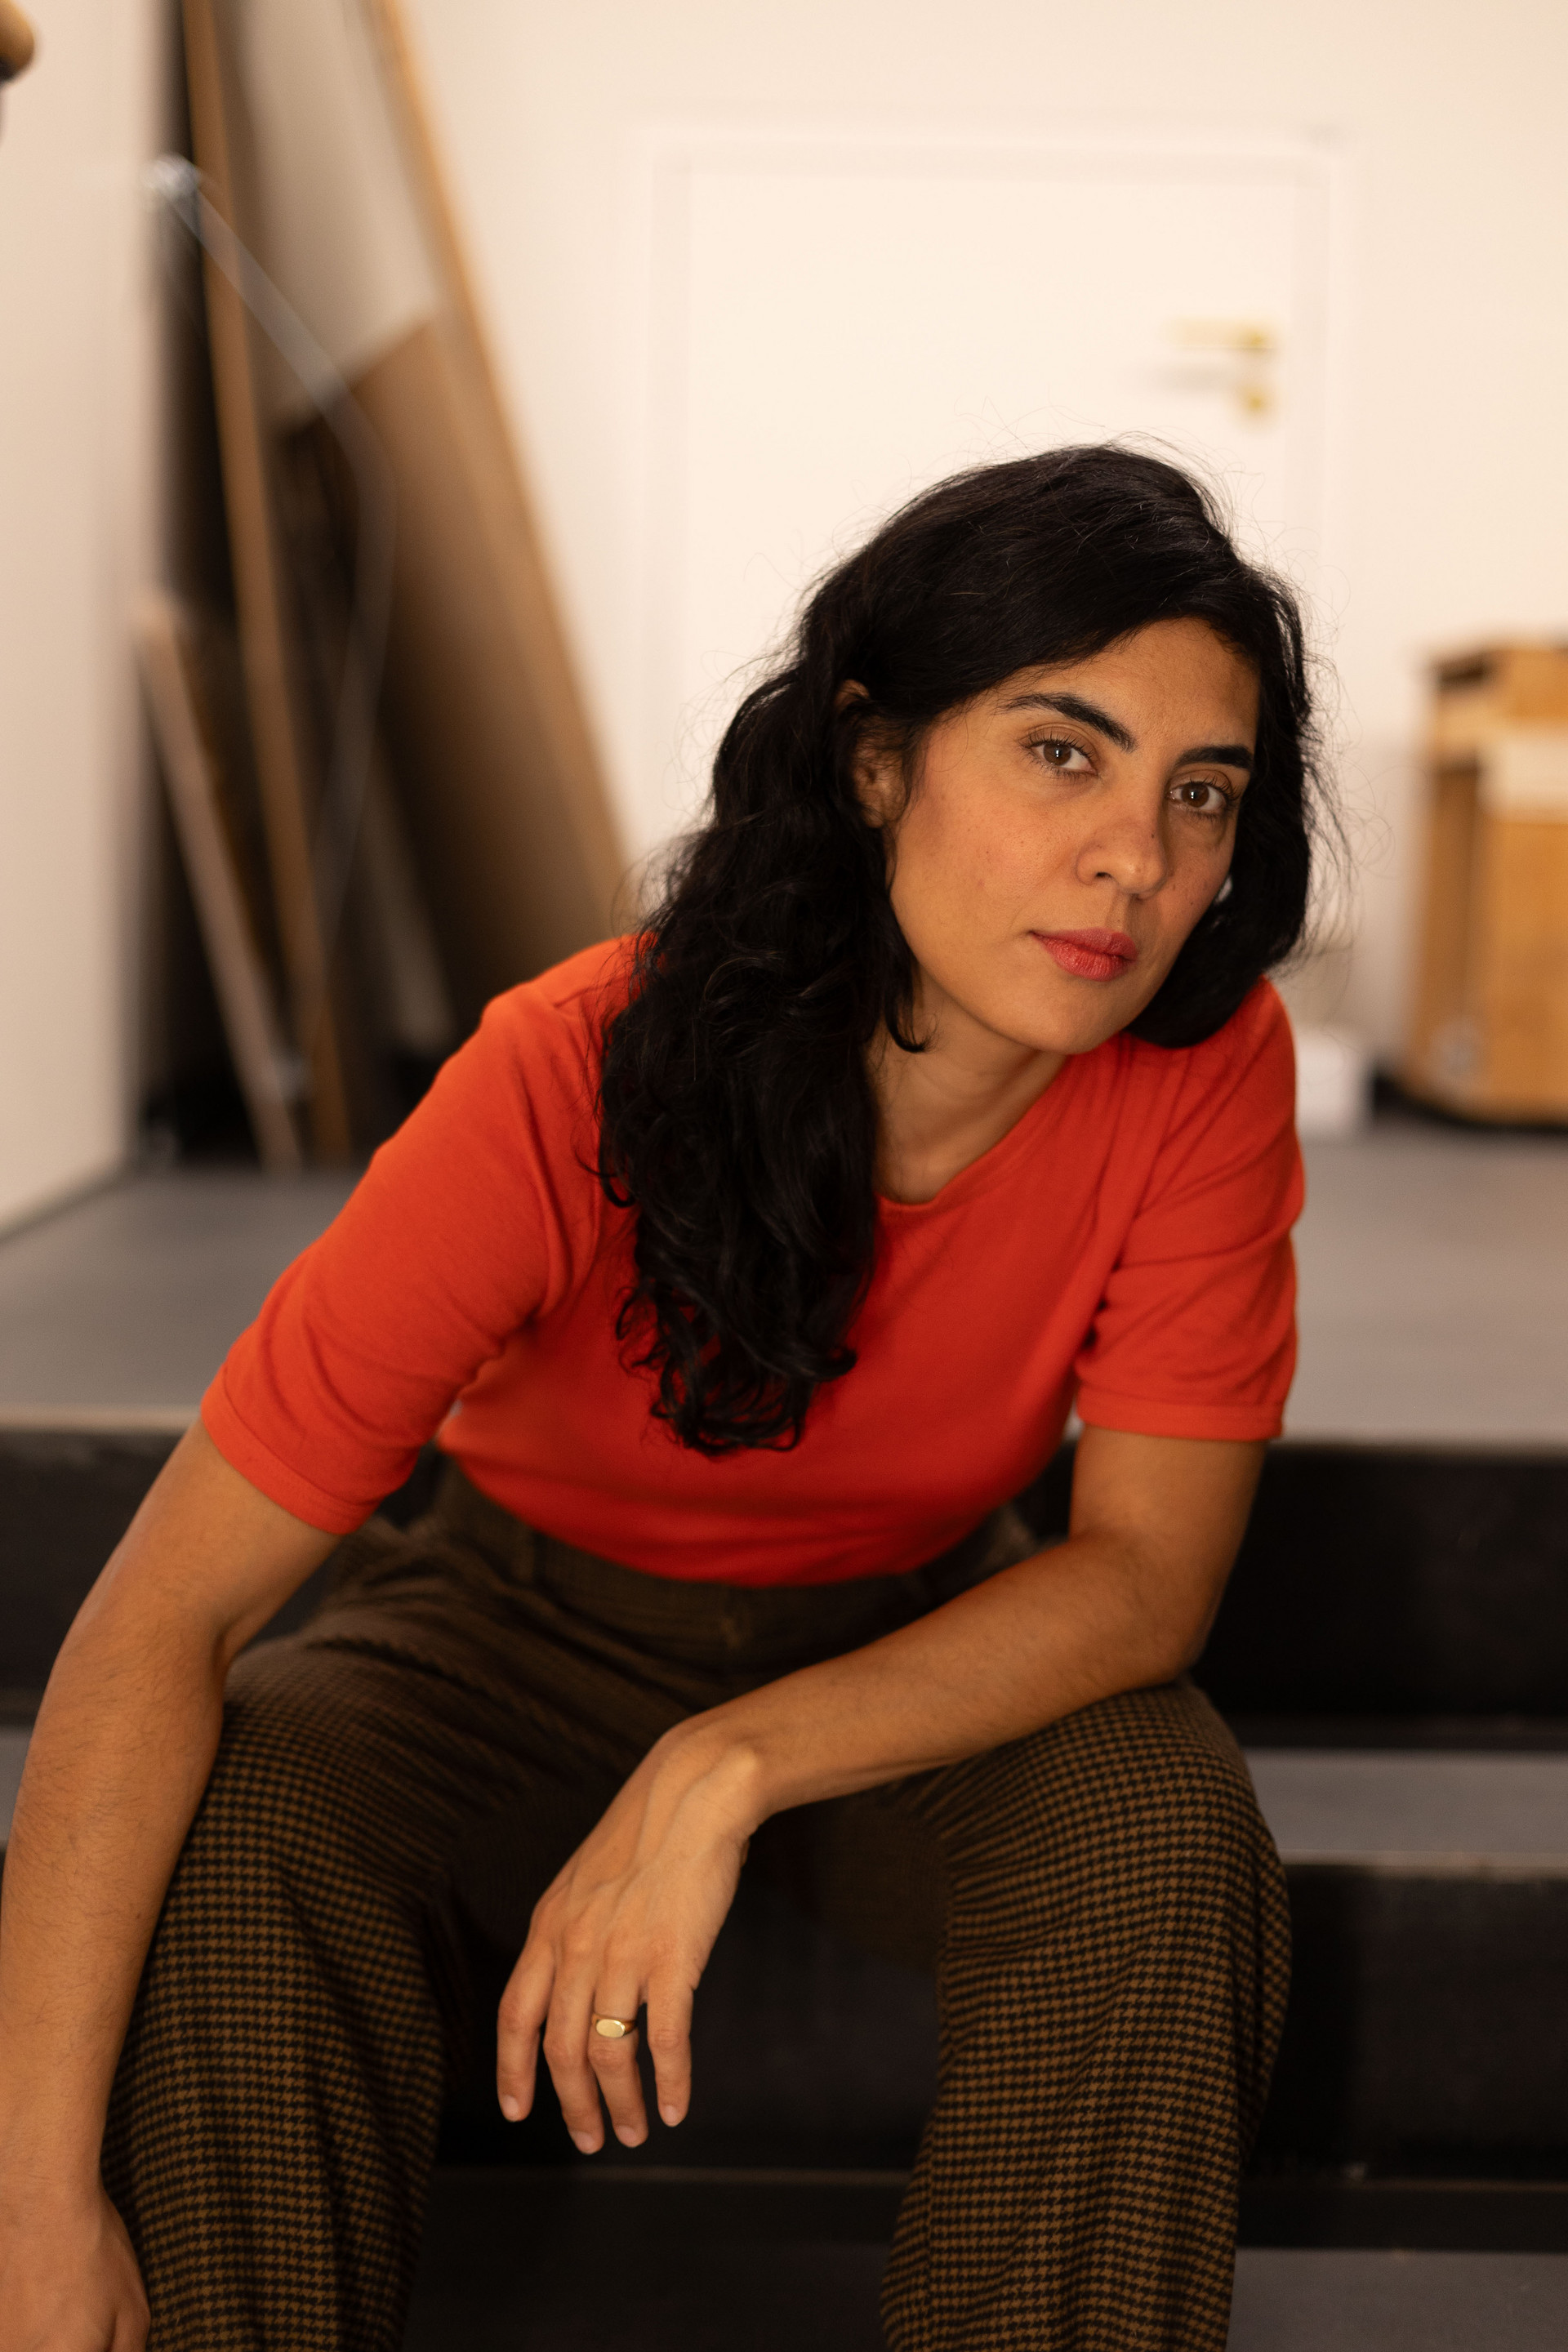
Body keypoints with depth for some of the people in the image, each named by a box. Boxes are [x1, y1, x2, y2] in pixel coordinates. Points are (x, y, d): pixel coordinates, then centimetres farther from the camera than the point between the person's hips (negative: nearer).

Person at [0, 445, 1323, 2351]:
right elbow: (162, 1616, -31)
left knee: (1162, 1834, -29)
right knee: (223, 1846, -29)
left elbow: (1149, 1571, -20)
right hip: (539, 1621, -1)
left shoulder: (1207, 1067, -23)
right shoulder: (580, 1085, -31)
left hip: (919, 1649, 2)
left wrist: (732, 1769, -34)